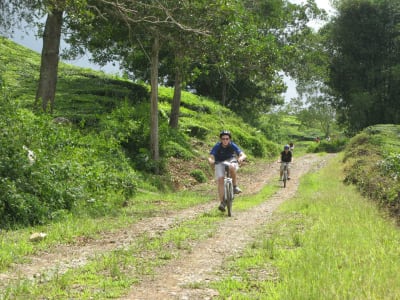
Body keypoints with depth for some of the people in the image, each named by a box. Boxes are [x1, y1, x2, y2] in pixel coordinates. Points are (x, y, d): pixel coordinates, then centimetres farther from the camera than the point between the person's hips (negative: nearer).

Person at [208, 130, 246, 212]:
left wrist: (241, 158, -55)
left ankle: (235, 186, -19)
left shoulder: (232, 145, -22)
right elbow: (210, 157, -32)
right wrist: (211, 161, -56)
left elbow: (243, 155, -31)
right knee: (220, 181, -16)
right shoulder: (217, 147, -22)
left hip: (230, 160, 0)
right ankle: (222, 202, -12)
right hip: (220, 163, 1)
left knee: (232, 167, -37)